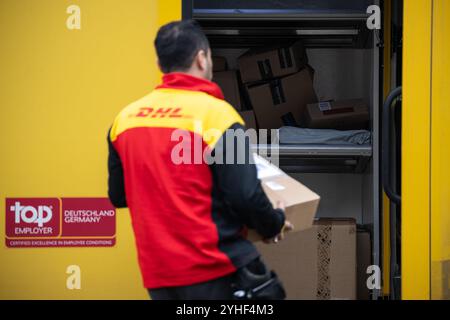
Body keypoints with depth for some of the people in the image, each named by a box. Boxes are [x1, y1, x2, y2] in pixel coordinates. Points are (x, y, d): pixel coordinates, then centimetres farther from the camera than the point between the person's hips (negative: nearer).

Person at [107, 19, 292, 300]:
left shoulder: (125, 118, 7)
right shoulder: (216, 113, -11)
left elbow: (118, 195, 16)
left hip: (157, 272, 6)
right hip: (213, 268, -6)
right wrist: (274, 224, 7)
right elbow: (245, 195, -13)